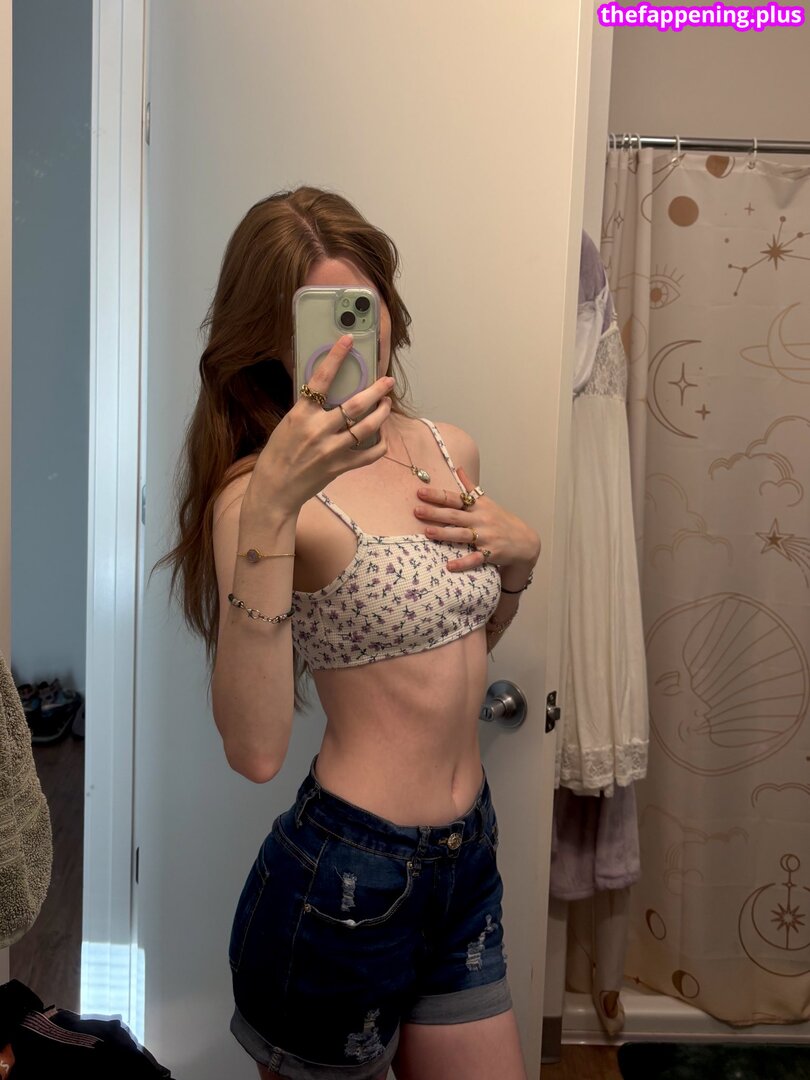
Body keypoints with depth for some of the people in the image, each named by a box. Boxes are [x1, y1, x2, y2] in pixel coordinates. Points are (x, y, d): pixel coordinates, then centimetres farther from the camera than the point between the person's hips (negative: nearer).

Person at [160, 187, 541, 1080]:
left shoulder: (451, 451, 2)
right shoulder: (263, 489, -18)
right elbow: (256, 751, -30)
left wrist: (516, 555, -3)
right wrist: (271, 505, -36)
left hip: (468, 859, 6)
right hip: (342, 883, -6)